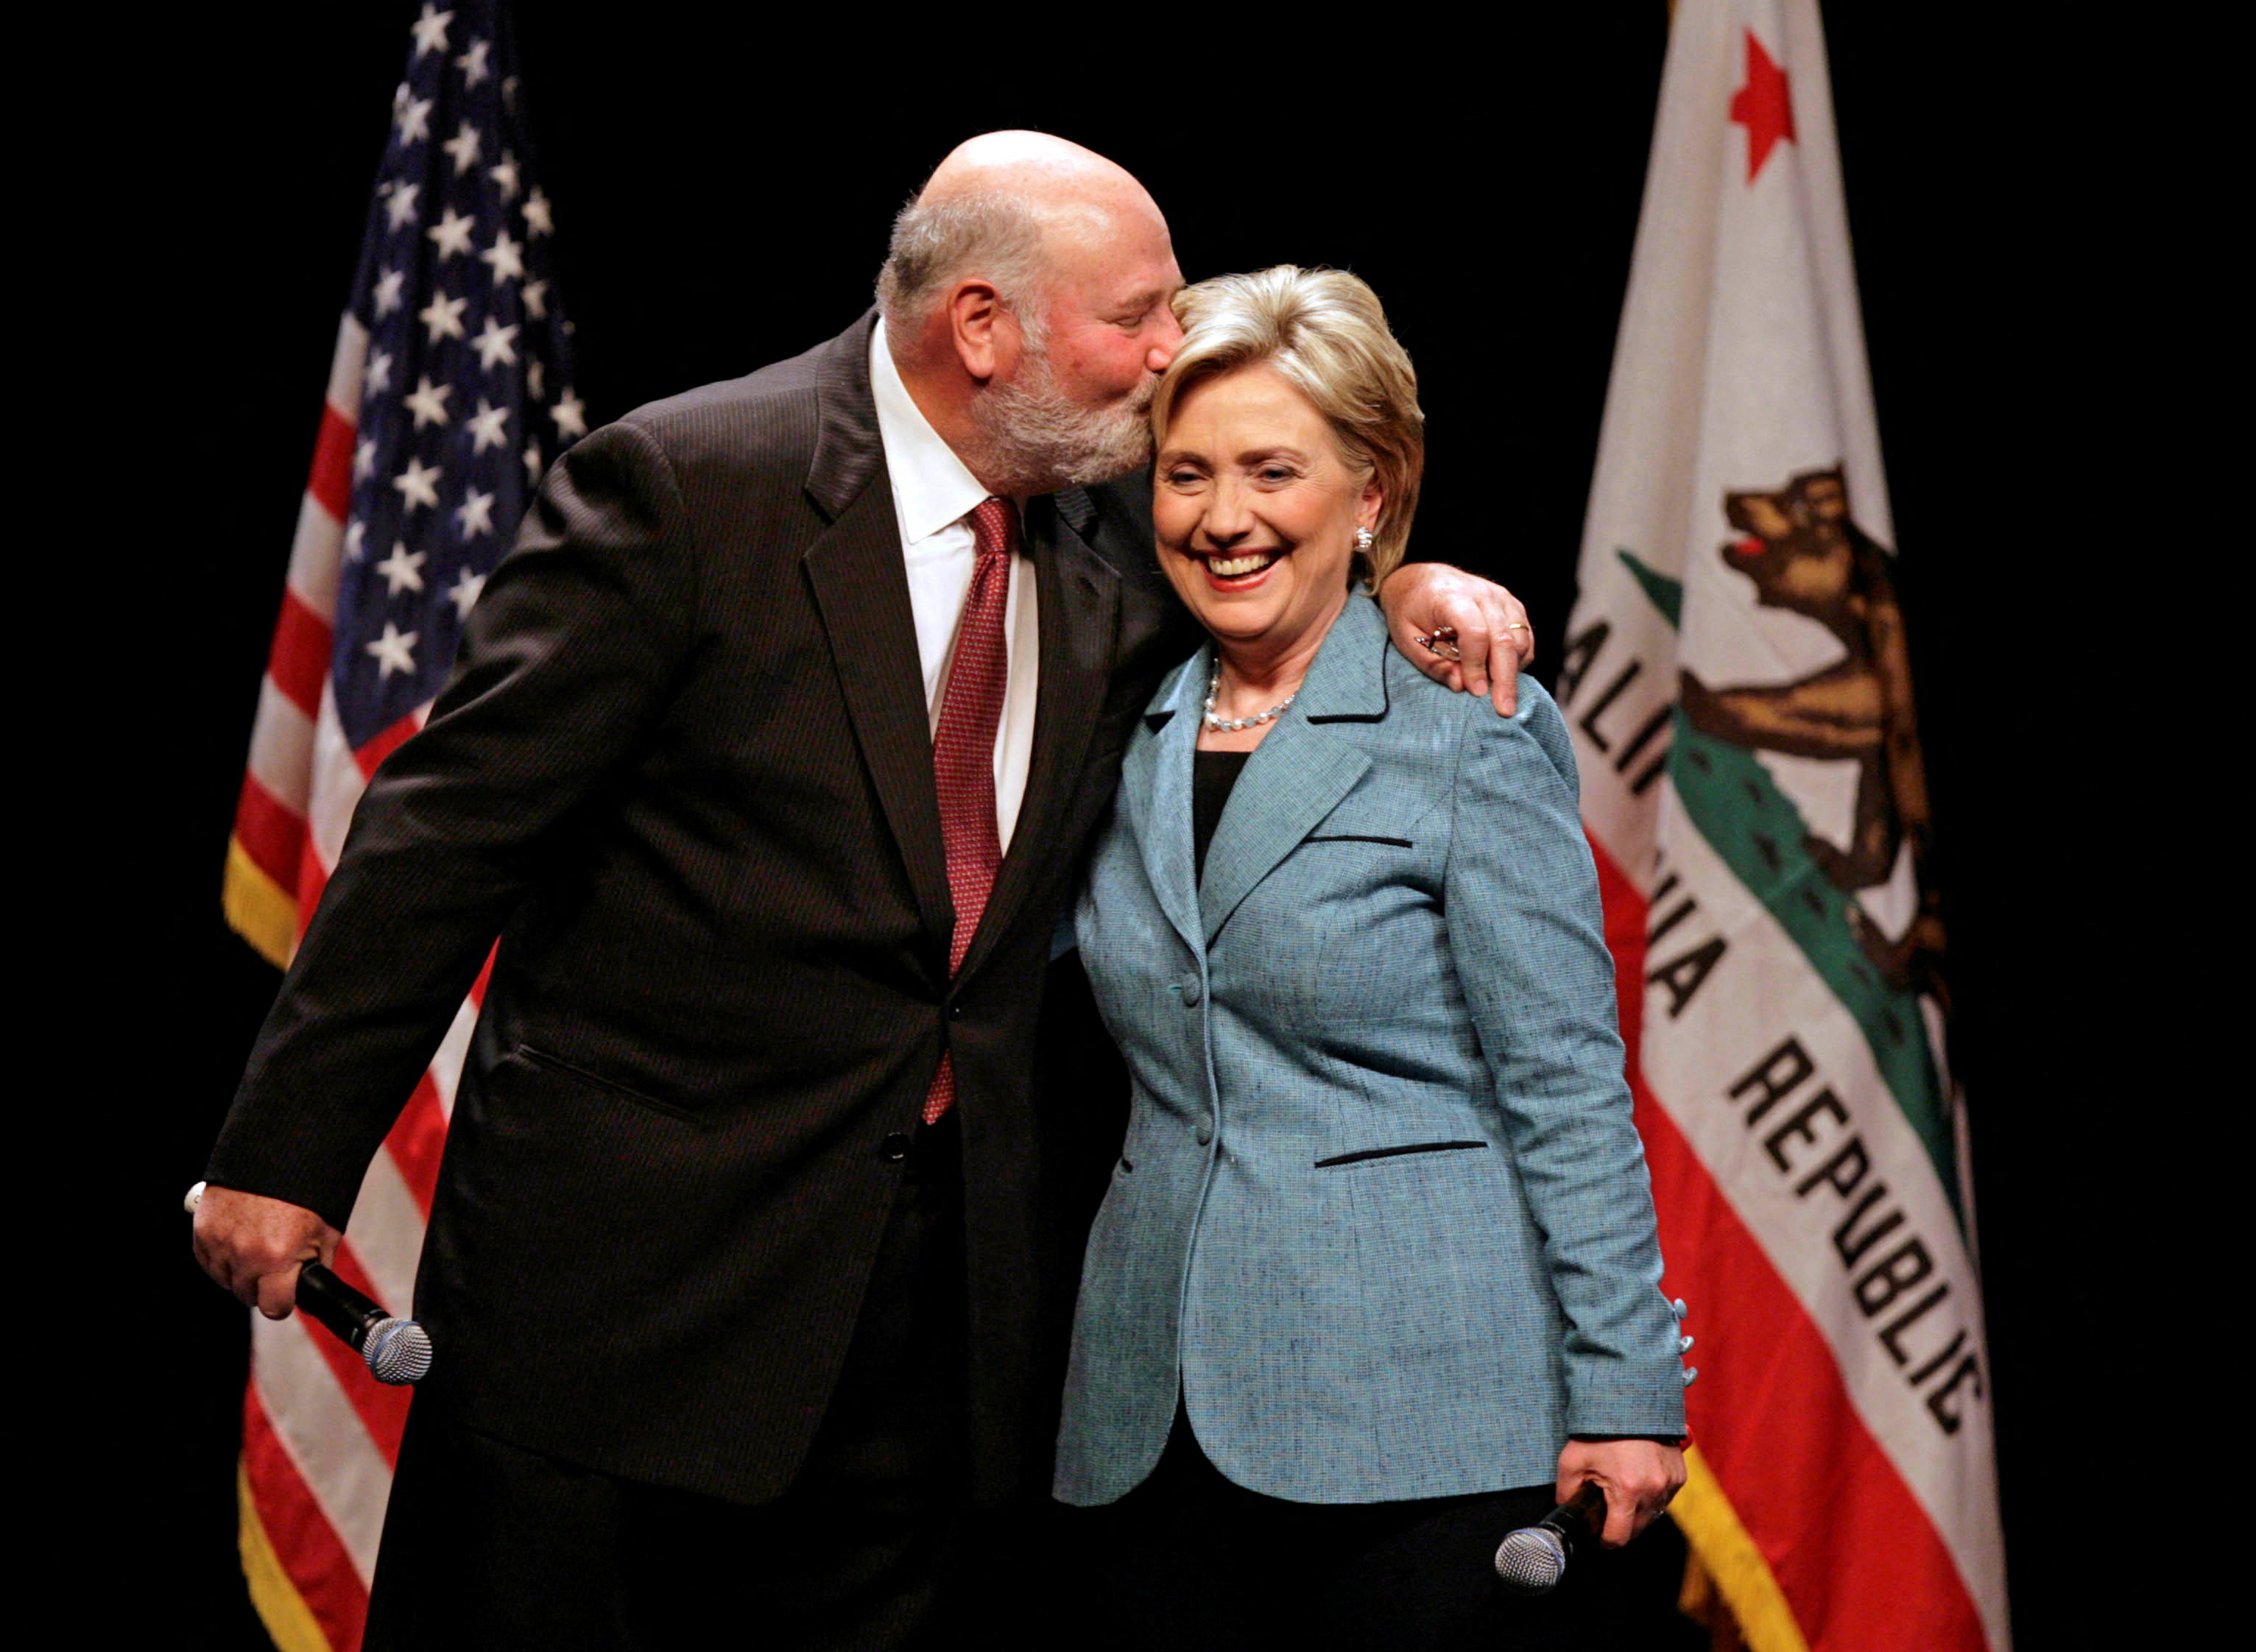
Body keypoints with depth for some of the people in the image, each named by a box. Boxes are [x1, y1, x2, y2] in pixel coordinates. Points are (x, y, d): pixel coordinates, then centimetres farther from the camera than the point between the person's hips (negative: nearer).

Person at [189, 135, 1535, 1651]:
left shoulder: (1110, 531, 5)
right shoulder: (686, 485, -12)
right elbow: (454, 827, -11)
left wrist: (1394, 584, 1)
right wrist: (290, 1157, -11)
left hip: (951, 1279, 5)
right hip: (638, 1262, -5)